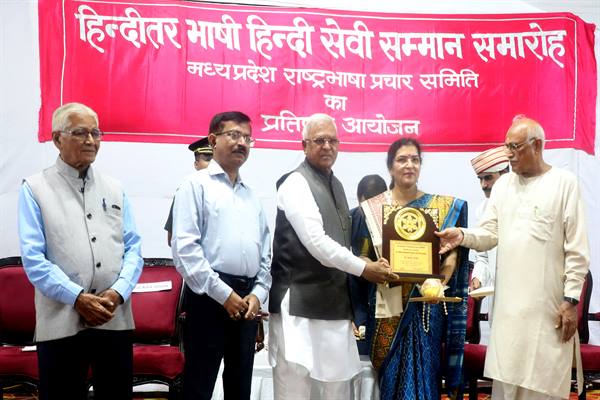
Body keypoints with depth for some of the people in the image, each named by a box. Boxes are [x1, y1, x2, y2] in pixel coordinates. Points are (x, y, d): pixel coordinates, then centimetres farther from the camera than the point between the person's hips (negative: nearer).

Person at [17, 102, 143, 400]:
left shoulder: (114, 190, 13)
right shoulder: (35, 189, 1)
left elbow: (134, 248, 7)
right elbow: (33, 258, -7)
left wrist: (117, 292, -10)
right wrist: (77, 298, -16)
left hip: (115, 319, 4)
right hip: (60, 322, -3)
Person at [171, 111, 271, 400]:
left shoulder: (251, 195, 18)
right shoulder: (196, 185, -2)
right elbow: (184, 248, -12)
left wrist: (258, 293, 1)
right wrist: (223, 293, -14)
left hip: (247, 300, 6)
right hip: (210, 297, -6)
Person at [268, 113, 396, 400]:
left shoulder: (336, 184, 15)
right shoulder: (296, 183, -11)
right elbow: (317, 244, -20)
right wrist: (364, 269, -10)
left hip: (334, 304, 8)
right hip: (300, 304, -8)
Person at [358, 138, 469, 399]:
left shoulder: (442, 207, 5)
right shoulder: (371, 209, 3)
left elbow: (454, 248, 10)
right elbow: (361, 259, 3)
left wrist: (451, 261, -10)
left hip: (428, 306, 1)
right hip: (388, 308, 0)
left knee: (425, 377, 3)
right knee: (392, 378, 5)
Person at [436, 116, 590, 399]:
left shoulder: (564, 182, -4)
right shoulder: (503, 184, 11)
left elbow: (577, 249, -6)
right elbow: (490, 234, 7)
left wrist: (571, 299, -10)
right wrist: (463, 236, -14)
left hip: (548, 304, -5)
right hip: (509, 302, 5)